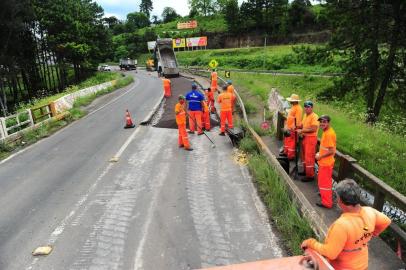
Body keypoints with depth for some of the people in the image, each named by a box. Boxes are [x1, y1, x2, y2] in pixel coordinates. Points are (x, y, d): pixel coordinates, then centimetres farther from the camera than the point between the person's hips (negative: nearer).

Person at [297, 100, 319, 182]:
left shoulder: (314, 116, -16)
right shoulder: (305, 115, 11)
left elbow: (313, 129, -23)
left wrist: (302, 130, -21)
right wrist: (298, 128, 1)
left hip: (311, 138, -9)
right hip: (305, 137, 9)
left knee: (309, 157, -5)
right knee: (304, 155, 19)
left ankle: (310, 175, 2)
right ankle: (305, 171, 34)